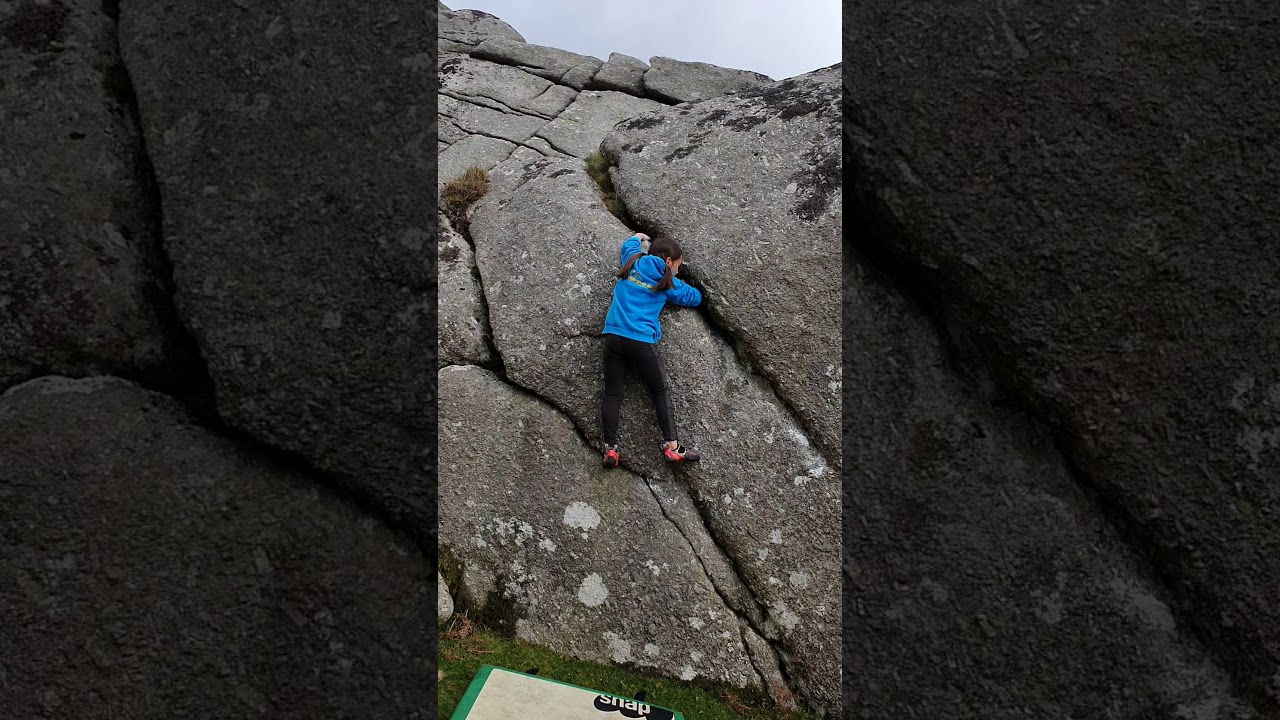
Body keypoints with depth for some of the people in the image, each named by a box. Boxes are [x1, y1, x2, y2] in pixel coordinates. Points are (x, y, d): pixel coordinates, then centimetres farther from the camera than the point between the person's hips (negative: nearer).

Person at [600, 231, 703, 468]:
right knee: (659, 391, 8)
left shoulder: (632, 263, 15)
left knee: (612, 394, 2)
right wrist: (676, 284, 37)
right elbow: (695, 297, 20)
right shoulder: (667, 282, 7)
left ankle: (610, 448, -7)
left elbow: (629, 244, 37)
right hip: (640, 341, -3)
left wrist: (638, 237, 58)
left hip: (613, 336, 3)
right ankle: (671, 445, 3)